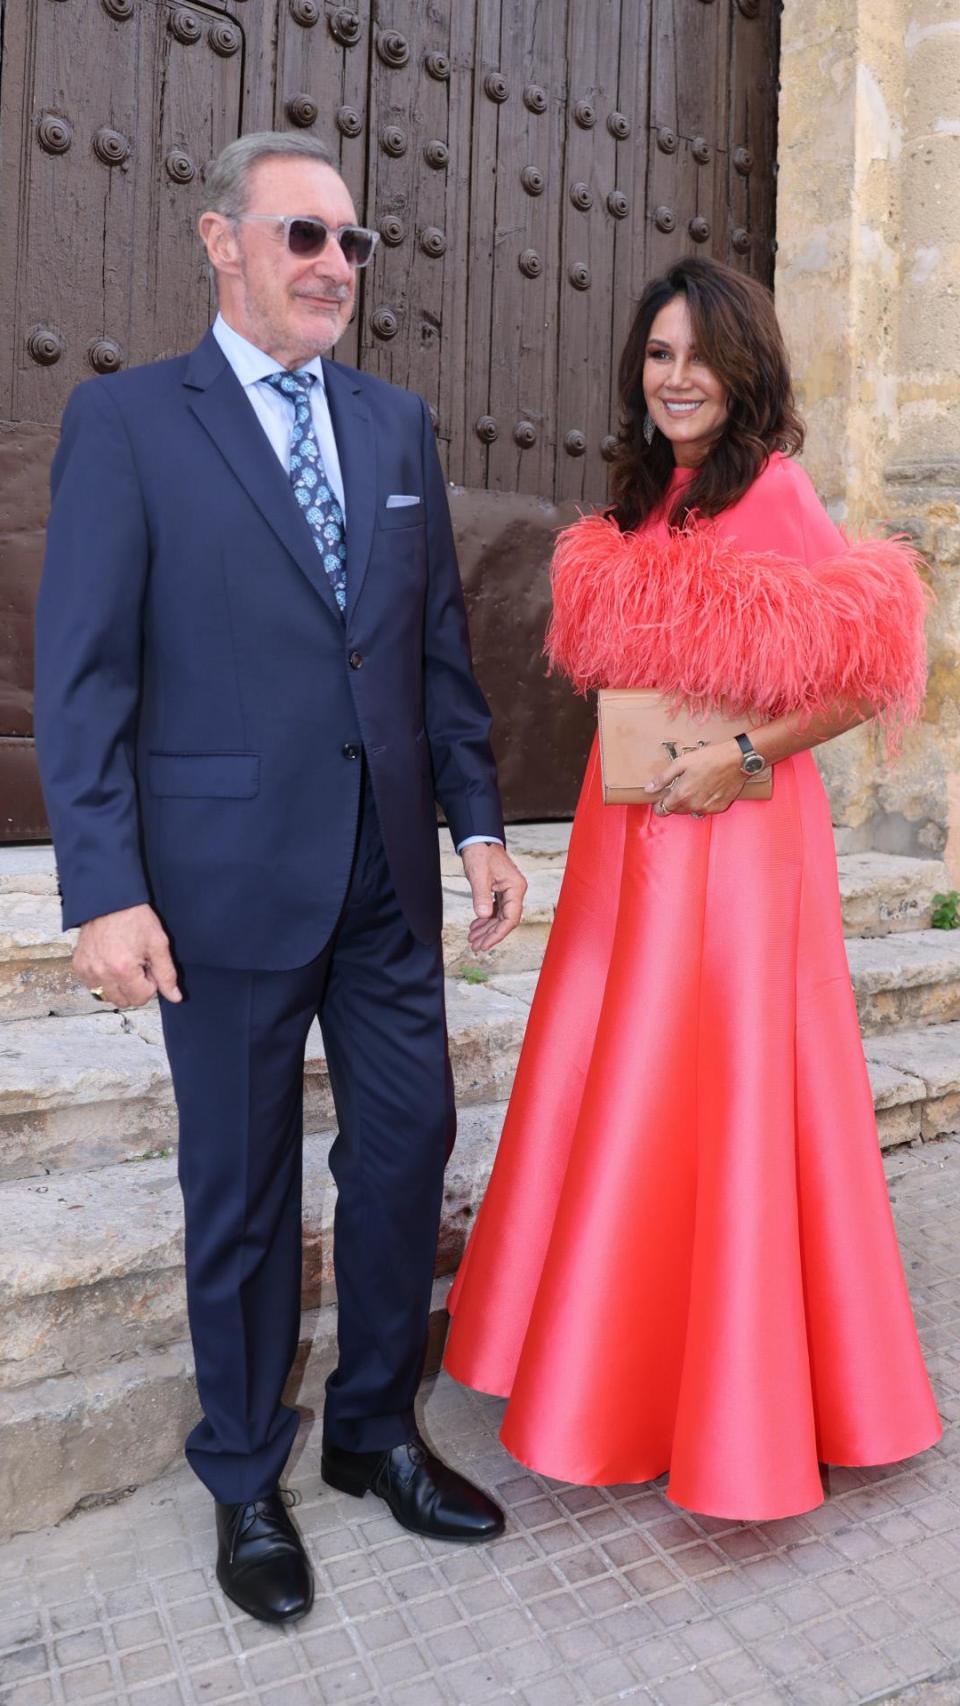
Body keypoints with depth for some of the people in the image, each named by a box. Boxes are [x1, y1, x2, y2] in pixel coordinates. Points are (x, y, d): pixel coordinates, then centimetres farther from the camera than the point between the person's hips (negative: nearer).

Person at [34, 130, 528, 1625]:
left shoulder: (398, 424, 13)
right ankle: (245, 1483, 34)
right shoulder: (125, 421, -2)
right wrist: (105, 891, -14)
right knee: (242, 1190, 10)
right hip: (229, 877, -4)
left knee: (407, 1150, 12)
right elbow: (83, 676, -7)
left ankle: (375, 1431, 37)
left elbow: (440, 642, 12)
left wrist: (478, 825, 5)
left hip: (390, 873, 5)